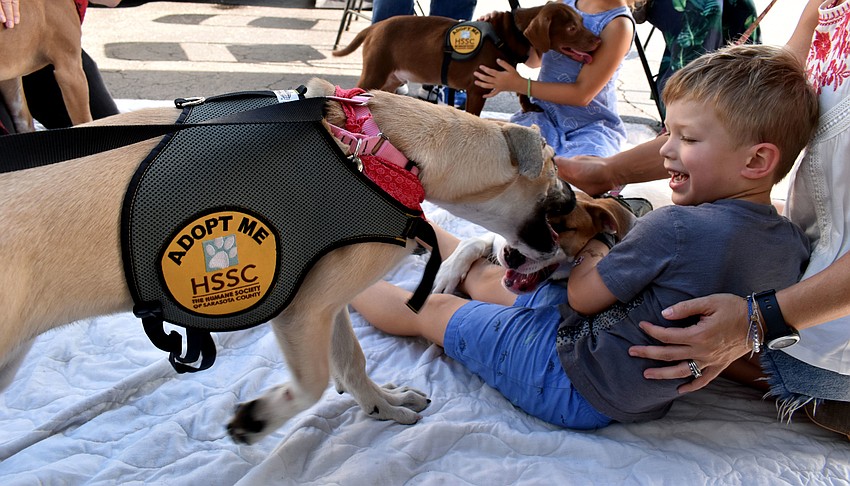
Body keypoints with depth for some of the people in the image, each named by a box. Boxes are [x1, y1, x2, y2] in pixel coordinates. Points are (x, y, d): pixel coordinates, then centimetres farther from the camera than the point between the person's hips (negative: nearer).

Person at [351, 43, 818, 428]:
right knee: (490, 278, 24)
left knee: (433, 308, 10)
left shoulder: (675, 228, -32)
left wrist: (593, 245, 1)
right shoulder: (793, 243, -7)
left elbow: (581, 295, -20)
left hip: (575, 387, -8)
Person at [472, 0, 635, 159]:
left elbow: (582, 94, -16)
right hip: (545, 116, 5)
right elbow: (534, 59, 19)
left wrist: (518, 84, -17)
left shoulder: (618, 24, -14)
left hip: (591, 126, -4)